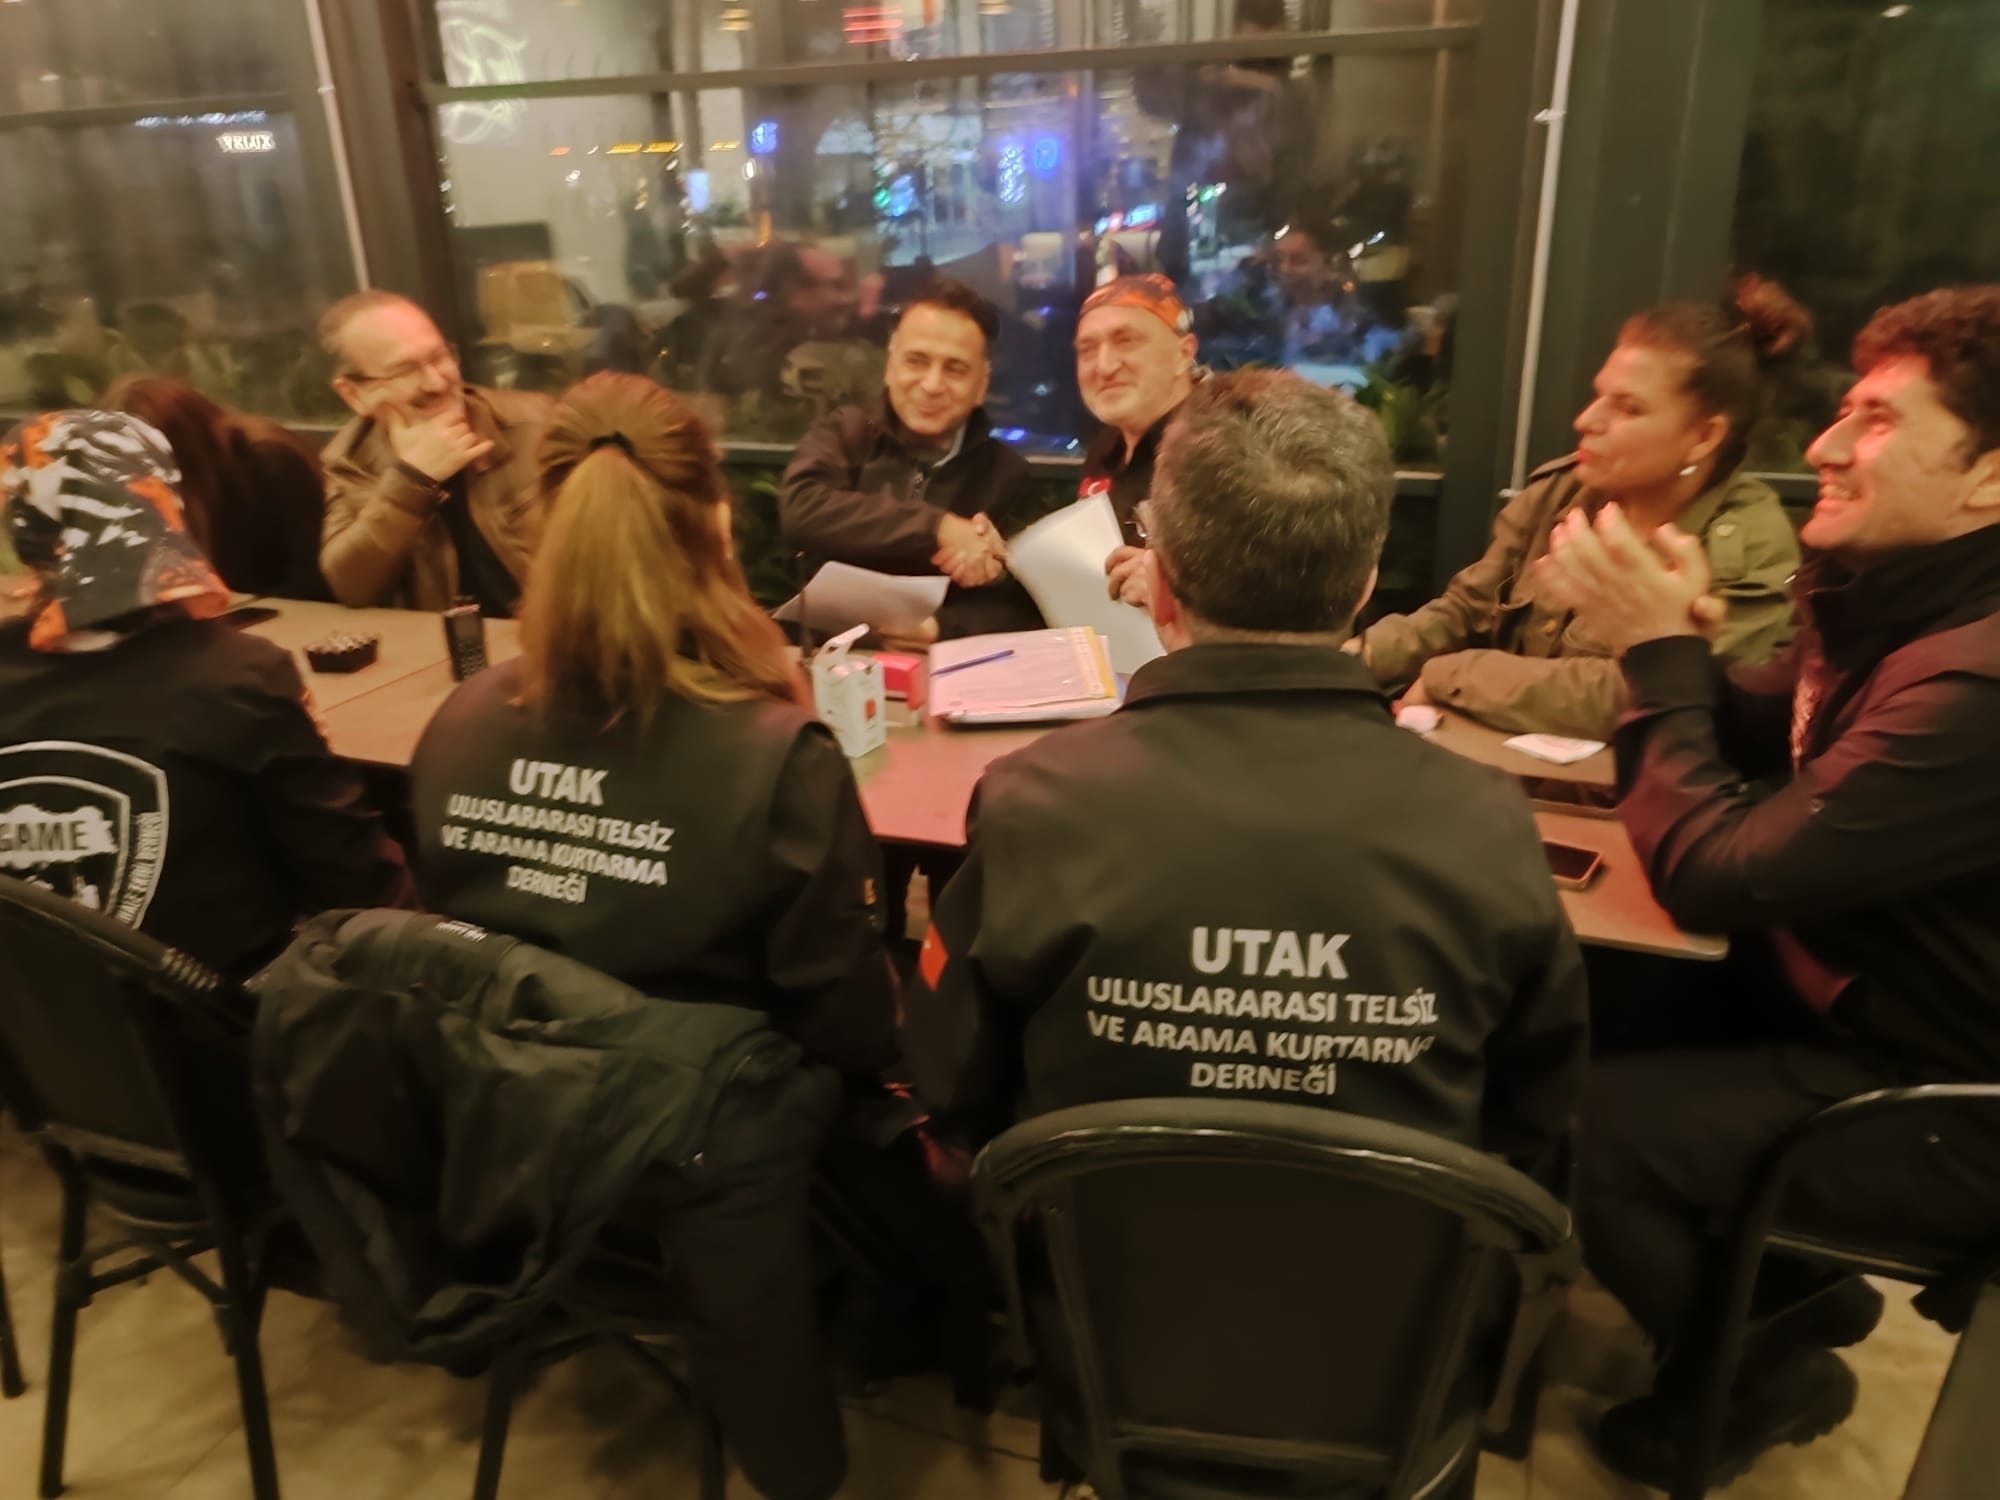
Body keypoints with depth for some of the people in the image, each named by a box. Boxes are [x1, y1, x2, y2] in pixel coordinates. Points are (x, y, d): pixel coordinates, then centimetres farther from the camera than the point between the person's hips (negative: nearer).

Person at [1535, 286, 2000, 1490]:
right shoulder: (1902, 602, 0)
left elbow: (1714, 878, -27)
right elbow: (1764, 748, 10)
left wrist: (1661, 654, -19)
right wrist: (1680, 643, -11)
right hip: (1860, 1006, 9)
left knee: (1562, 1119, -16)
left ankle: (1761, 1374, 15)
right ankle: (1796, 1288, 28)